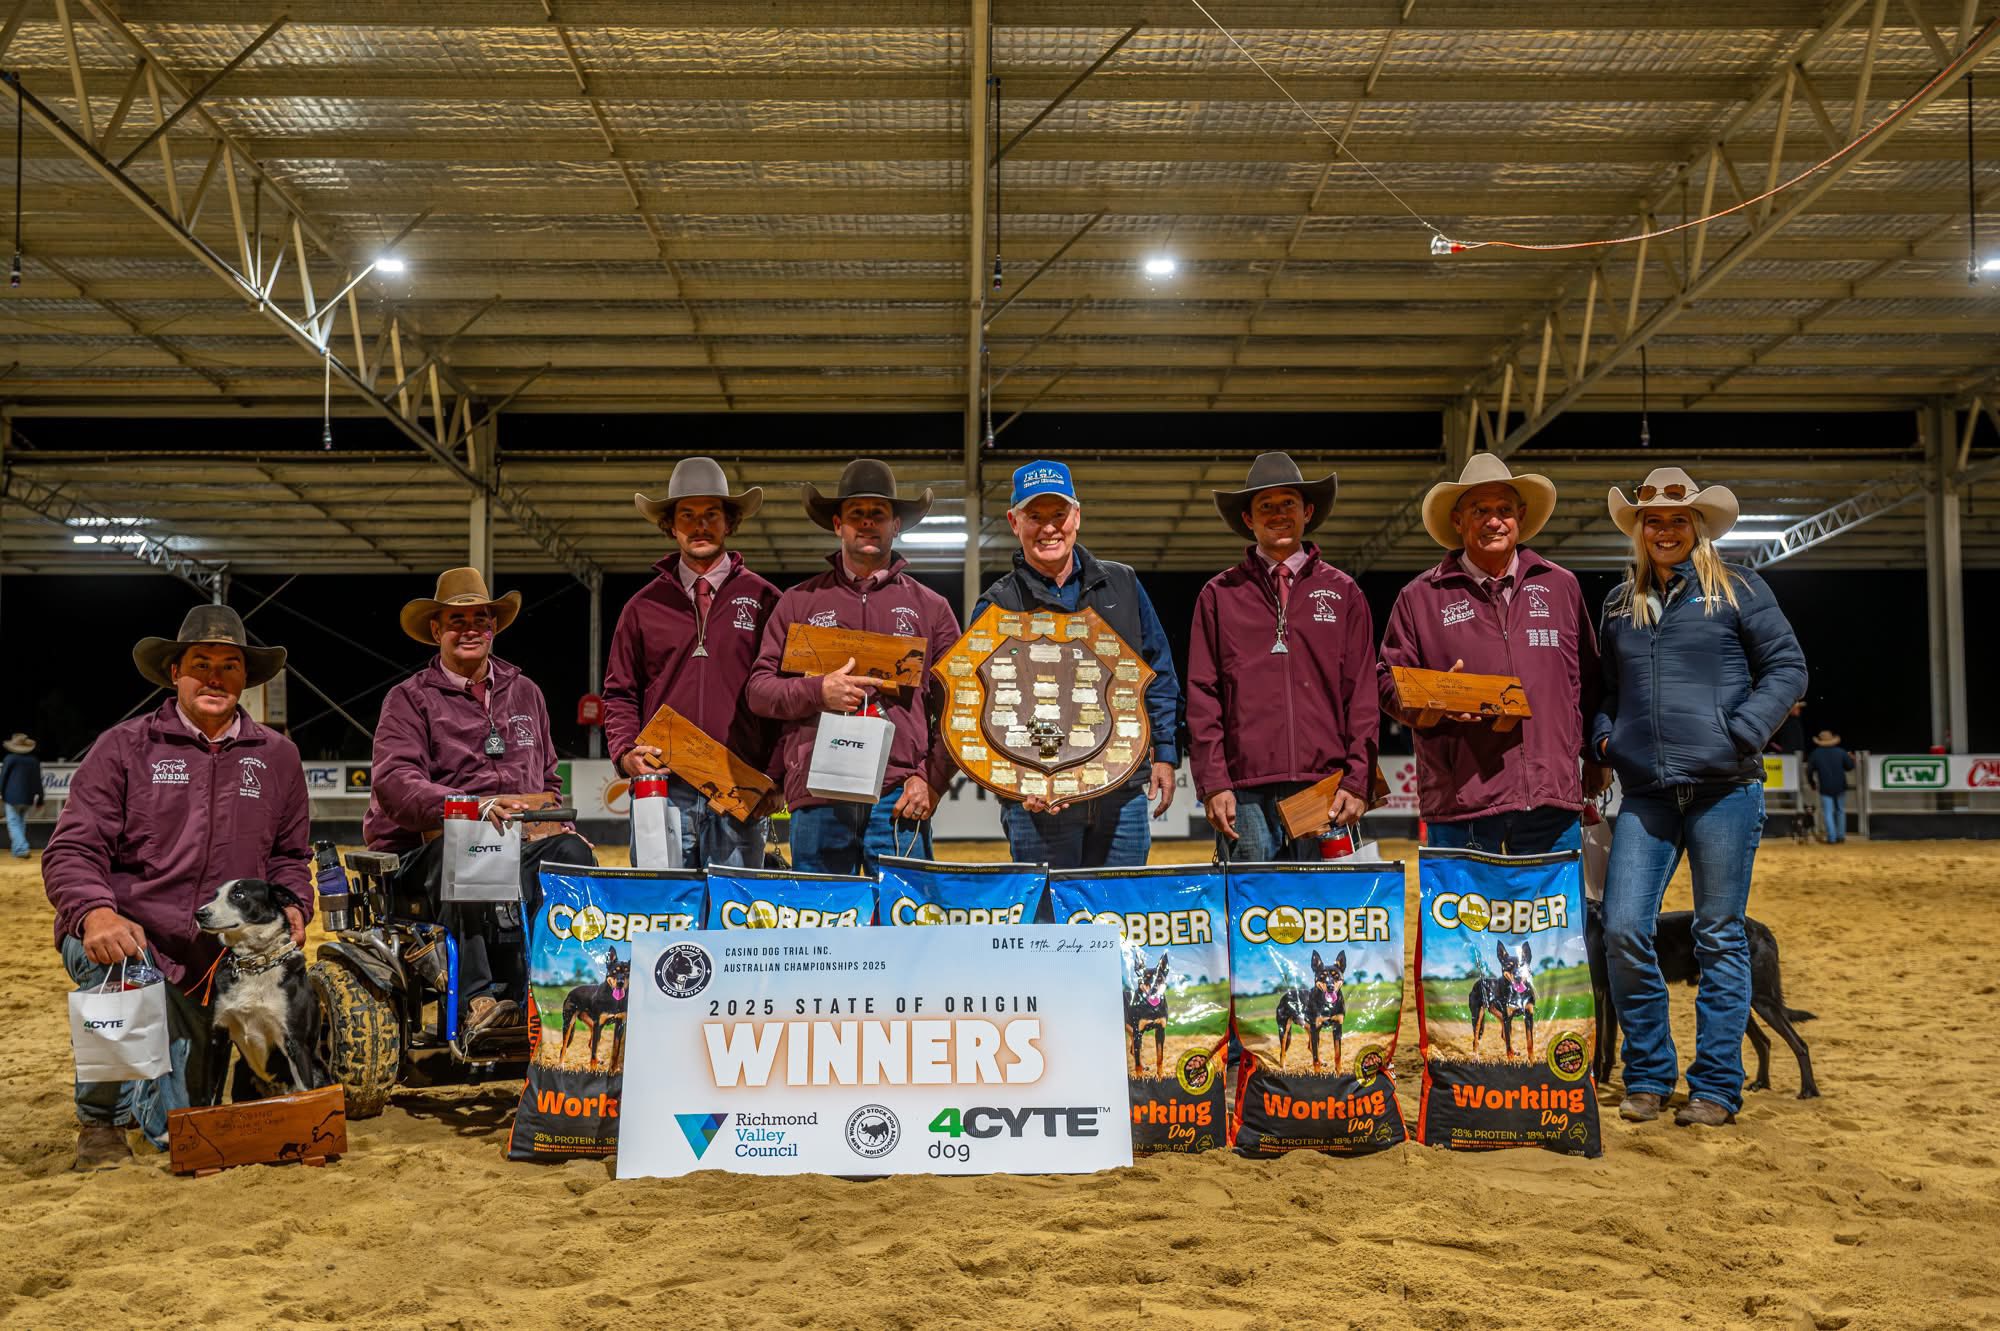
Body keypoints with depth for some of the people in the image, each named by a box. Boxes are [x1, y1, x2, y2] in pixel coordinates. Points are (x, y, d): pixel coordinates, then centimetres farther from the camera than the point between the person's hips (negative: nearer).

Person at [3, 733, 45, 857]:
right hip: (27, 797, 5)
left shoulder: (10, 759, -9)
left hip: (12, 796, -5)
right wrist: (40, 799, 14)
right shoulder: (34, 760, 6)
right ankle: (18, 849, 22)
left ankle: (22, 848, -18)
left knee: (14, 823, -3)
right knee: (21, 823, 18)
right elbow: (37, 781, 9)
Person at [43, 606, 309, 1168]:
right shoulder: (123, 747, -2)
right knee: (123, 968, -40)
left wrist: (292, 906, -4)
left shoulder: (276, 756, 9)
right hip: (120, 937, -3)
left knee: (180, 1133, 3)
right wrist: (96, 912, -28)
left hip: (212, 964, 3)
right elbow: (72, 850, -8)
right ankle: (100, 1122, -17)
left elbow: (290, 854, 17)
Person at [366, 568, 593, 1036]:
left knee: (571, 854, -31)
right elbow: (395, 784, -10)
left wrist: (557, 823, 7)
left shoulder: (525, 693, 23)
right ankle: (476, 1000, -45)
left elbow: (549, 780, 31)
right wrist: (479, 807, -27)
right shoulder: (409, 699, 7)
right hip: (430, 845, -3)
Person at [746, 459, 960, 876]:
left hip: (898, 799, 0)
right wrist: (818, 691, -9)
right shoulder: (800, 602, 15)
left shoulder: (930, 607, 14)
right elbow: (758, 690, 10)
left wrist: (932, 780, -3)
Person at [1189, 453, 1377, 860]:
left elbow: (1364, 695, 8)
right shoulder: (1219, 595, 10)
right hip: (1246, 791, -1)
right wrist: (1213, 783, -4)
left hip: (1325, 786, 1)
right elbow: (1202, 697, 5)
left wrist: (1358, 781, -1)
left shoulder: (1342, 592, 12)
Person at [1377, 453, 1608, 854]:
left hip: (1551, 798, 2)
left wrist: (1595, 760, 18)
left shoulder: (1560, 586, 15)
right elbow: (1389, 680, 7)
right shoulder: (1421, 596, 7)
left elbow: (1589, 682, 20)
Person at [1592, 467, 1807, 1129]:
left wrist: (1741, 734, -9)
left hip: (1724, 786, -3)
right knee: (1623, 930, -6)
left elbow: (1787, 668, 2)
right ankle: (1647, 1075, 10)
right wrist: (1603, 735, 6)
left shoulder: (1738, 591, 4)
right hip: (1645, 791, 3)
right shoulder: (1618, 604, 15)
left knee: (1720, 936, 3)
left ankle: (1715, 1086, 11)